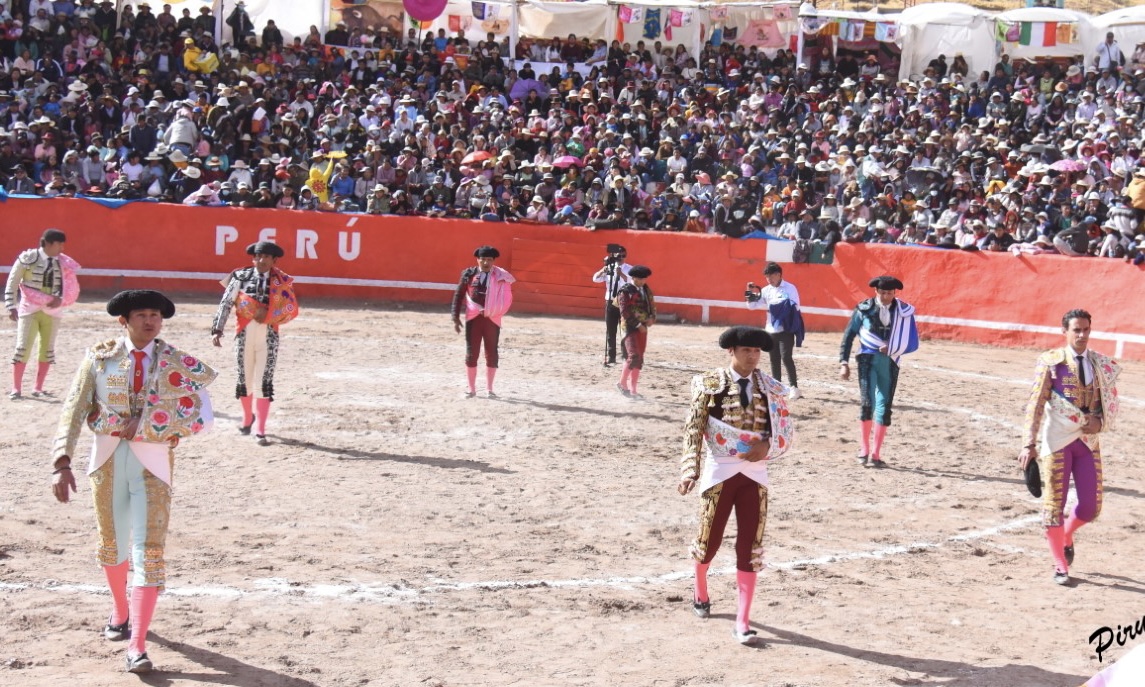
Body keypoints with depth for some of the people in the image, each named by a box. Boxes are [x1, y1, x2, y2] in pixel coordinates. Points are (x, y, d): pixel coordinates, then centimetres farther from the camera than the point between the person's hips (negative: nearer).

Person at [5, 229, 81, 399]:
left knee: (48, 349, 5)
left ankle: (38, 388, 16)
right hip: (29, 310, -4)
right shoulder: (28, 258, -9)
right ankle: (16, 388, 2)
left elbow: (72, 288, 10)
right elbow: (12, 283, -3)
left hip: (52, 311, 4)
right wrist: (11, 307, -8)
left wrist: (61, 299, -8)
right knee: (23, 347, -6)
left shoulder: (63, 263, 1)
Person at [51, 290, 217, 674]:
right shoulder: (99, 358, 1)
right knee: (112, 545, 17)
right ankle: (121, 612, 45)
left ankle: (137, 647, -11)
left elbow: (204, 419, -9)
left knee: (149, 551, -10)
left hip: (152, 465, -2)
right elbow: (73, 412, -6)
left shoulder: (178, 364, -1)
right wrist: (62, 463, -18)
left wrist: (145, 423, -14)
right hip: (107, 460, 2)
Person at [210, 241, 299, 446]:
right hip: (245, 335, 1)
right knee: (244, 379, 11)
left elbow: (291, 309, 0)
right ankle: (248, 417, 37)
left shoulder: (282, 281, 1)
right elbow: (225, 304, -1)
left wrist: (268, 315, -12)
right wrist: (217, 329, -8)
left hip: (269, 337, -1)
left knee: (264, 382, -6)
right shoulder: (241, 277, 1)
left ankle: (260, 430, -3)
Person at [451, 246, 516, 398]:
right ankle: (472, 389, 13)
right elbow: (458, 295, 4)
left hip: (492, 319, 0)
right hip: (473, 318, 0)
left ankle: (489, 389, 18)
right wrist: (456, 317, 0)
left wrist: (496, 311, -14)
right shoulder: (469, 274, 0)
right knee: (471, 353, 4)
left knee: (491, 354, 7)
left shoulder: (501, 277, -2)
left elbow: (507, 299, -2)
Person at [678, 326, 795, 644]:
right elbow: (693, 429, -7)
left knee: (750, 547, -2)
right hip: (719, 471, -2)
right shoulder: (710, 384, -4)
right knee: (709, 539, 11)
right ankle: (701, 592, 42)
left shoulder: (770, 389, 3)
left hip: (754, 473, 2)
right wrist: (690, 470, -17)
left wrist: (766, 446, -13)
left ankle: (742, 621, 0)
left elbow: (787, 431, 7)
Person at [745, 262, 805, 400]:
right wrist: (751, 293, -9)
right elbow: (752, 306, 10)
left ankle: (794, 387, -12)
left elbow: (794, 307, -18)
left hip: (786, 330, -6)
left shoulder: (790, 288, -6)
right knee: (774, 360, 8)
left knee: (786, 357, -13)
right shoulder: (766, 290, 9)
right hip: (771, 330, 6)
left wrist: (772, 305, -22)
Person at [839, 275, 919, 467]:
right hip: (868, 359, -1)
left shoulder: (904, 311, 2)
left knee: (884, 407, 2)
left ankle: (875, 454, 10)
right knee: (867, 403, -11)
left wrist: (891, 349, -13)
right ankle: (864, 450, 3)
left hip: (890, 363, 1)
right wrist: (844, 362, 2)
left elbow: (912, 343, 3)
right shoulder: (864, 309, 0)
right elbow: (849, 335, 7)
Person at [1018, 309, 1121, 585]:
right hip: (1056, 440, -3)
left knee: (1091, 507, 2)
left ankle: (1066, 536, 34)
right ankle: (1060, 565, 13)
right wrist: (1030, 444, -15)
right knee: (1054, 503, 0)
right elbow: (1035, 403, -8)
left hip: (1088, 440, 3)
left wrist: (1099, 421, -7)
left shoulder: (1102, 364, 7)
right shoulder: (1051, 361, -4)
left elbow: (1110, 404, 15)